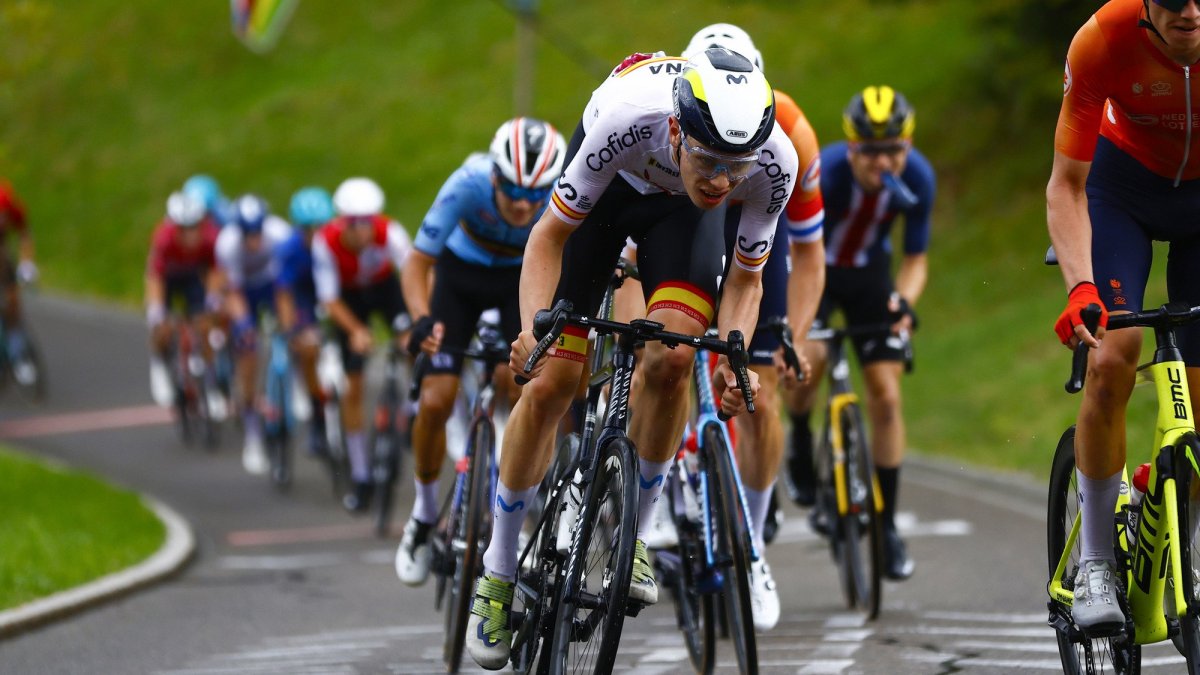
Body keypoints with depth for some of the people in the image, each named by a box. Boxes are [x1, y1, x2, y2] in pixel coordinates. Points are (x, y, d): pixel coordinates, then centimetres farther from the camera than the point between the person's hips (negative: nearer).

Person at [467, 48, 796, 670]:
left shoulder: (774, 163, -34)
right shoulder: (627, 118, -42)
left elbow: (745, 278, -15)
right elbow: (550, 235, -27)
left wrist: (731, 359, -33)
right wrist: (533, 328, -42)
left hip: (680, 207, 1)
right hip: (609, 184, -1)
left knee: (671, 360, -23)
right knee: (550, 382, -7)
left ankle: (631, 533, 0)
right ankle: (498, 573, 10)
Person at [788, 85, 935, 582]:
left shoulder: (917, 179, -23)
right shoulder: (824, 173, -34)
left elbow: (915, 258, -11)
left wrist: (905, 301, -32)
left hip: (869, 272, 3)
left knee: (886, 397, -5)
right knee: (808, 359, -31)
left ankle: (887, 524, 7)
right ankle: (800, 444, 1)